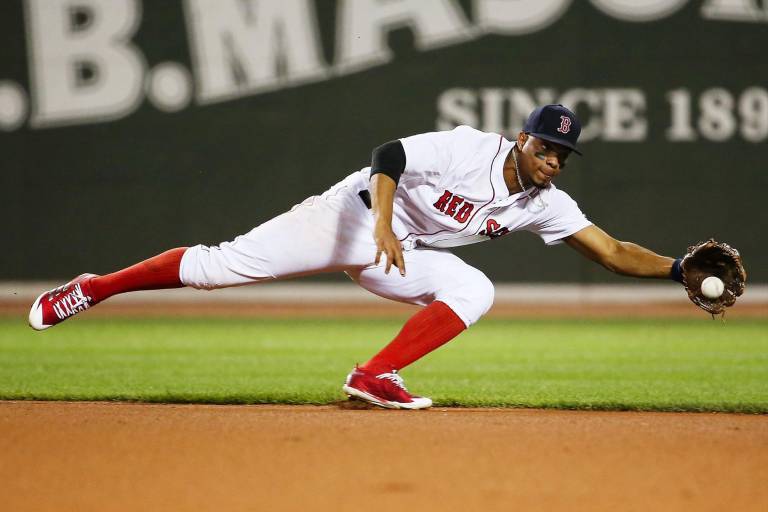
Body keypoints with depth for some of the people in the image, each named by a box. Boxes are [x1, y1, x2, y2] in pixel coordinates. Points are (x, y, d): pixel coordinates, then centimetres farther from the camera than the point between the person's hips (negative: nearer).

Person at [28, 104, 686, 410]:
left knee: (475, 289, -18)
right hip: (349, 213, -6)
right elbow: (390, 155, -29)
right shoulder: (468, 148, -22)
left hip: (401, 257, 6)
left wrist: (678, 268, -18)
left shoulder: (546, 204, -5)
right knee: (221, 265, -9)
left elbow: (613, 252, -6)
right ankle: (94, 288, 7)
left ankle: (376, 376, -18)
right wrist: (383, 223, -43)